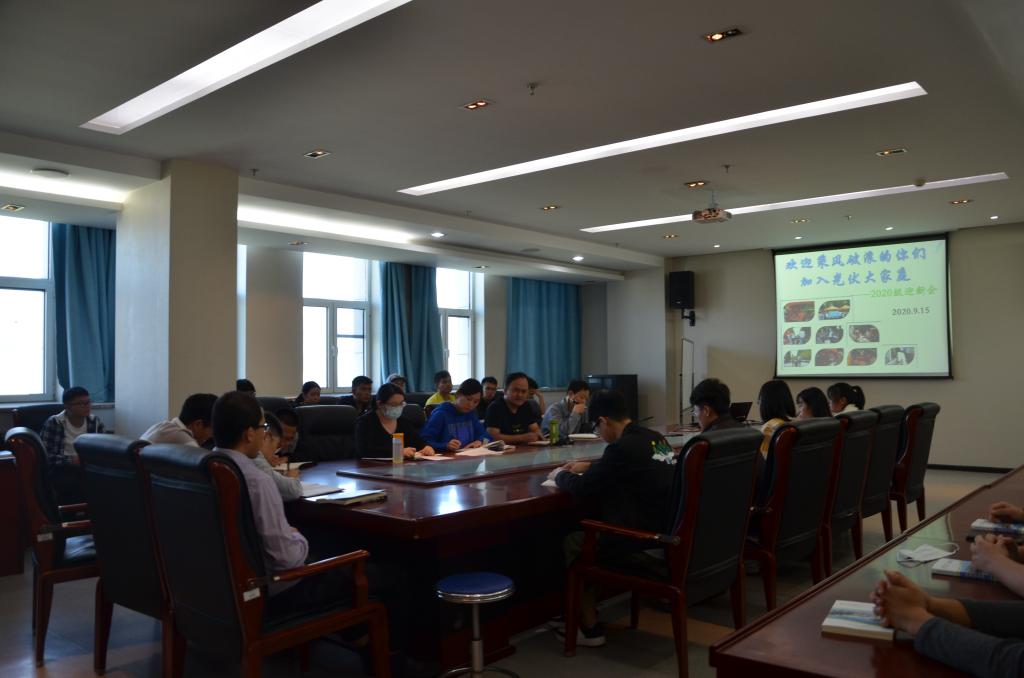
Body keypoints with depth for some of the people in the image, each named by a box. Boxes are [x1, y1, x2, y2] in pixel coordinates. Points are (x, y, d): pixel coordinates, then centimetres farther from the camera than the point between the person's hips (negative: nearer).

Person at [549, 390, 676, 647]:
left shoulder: (622, 447, -18)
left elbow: (581, 488, -11)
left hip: (643, 541, -9)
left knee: (572, 543, 10)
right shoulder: (657, 439, 8)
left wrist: (559, 475, 9)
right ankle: (588, 614, 29)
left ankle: (590, 629, 15)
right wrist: (589, 466, 31)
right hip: (666, 532, 9)